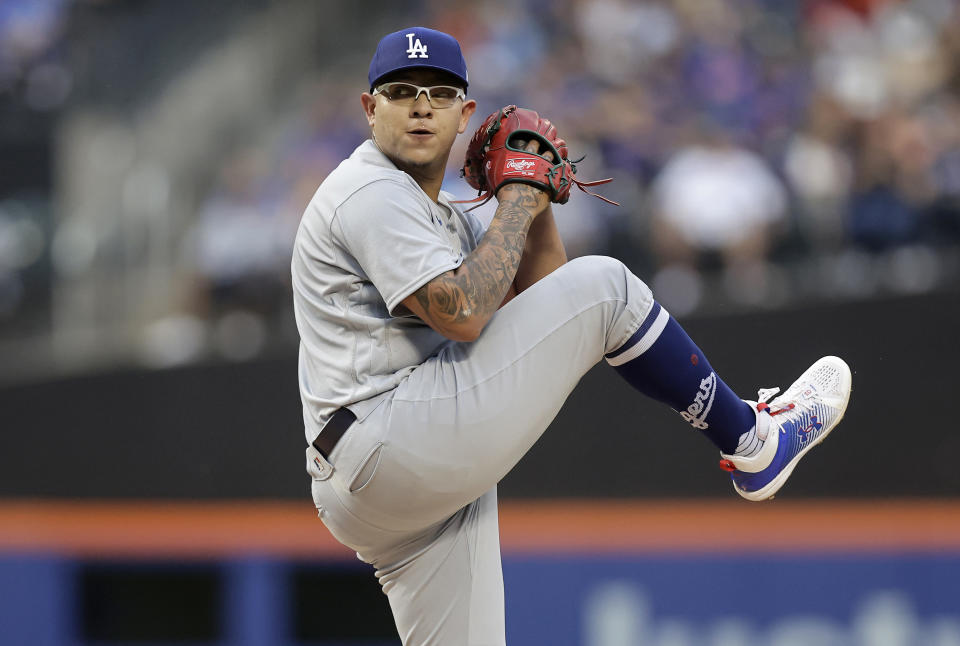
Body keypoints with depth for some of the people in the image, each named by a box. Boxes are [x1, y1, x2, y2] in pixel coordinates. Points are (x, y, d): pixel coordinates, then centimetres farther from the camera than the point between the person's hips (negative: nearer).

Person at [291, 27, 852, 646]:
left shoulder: (446, 218, 25)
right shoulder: (371, 194, -6)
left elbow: (541, 302, 23)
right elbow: (462, 314, -19)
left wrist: (538, 203, 10)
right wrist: (517, 201, -7)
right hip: (389, 448, -10)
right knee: (604, 286, -5)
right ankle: (753, 440, 7)